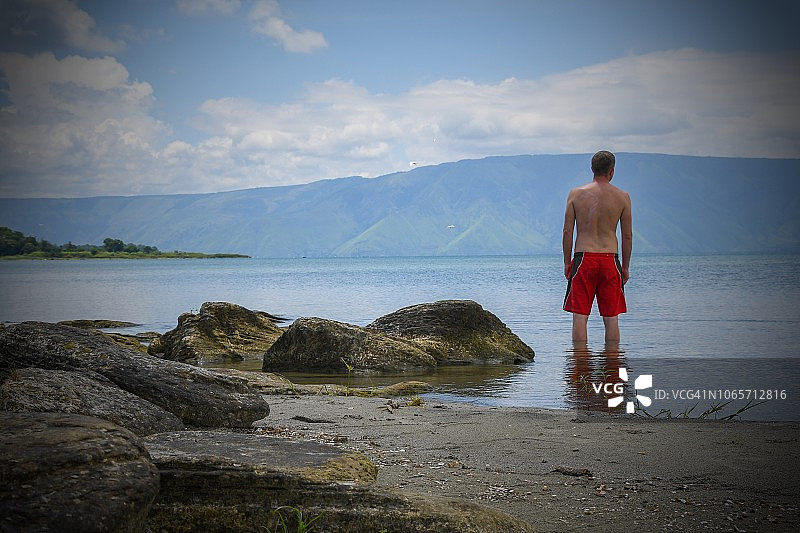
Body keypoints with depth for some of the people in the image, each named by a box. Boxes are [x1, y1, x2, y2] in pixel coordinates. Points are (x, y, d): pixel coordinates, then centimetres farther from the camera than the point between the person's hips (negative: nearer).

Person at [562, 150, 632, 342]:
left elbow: (567, 231, 1)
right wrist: (625, 266, 14)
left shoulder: (576, 194, 2)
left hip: (583, 259, 0)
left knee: (580, 316, 3)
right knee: (611, 317, 8)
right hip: (610, 261, 1)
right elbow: (627, 236, 4)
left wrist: (567, 262, 10)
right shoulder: (622, 197, 2)